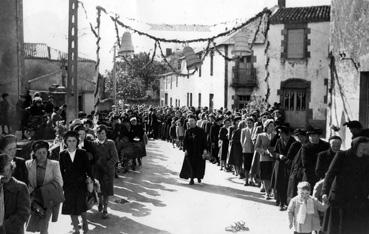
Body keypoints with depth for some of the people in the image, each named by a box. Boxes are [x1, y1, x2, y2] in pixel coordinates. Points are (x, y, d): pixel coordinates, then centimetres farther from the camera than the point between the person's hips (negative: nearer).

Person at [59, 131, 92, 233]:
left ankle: (84, 222, 34)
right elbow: (61, 171, 3)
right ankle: (76, 229, 22)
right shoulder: (62, 155, 0)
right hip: (68, 186, 1)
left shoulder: (82, 153, -3)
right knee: (71, 209, 6)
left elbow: (88, 169, -1)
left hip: (81, 185, -1)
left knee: (81, 207, 4)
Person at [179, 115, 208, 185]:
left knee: (199, 165, 4)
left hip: (199, 150, -1)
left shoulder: (200, 130, -2)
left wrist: (205, 149, -9)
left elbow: (204, 140, -2)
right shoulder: (188, 131, 4)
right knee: (190, 165, -4)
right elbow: (185, 141, 3)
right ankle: (191, 178, 4)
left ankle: (199, 177, 26)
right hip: (190, 151, 1)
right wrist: (185, 149, -8)